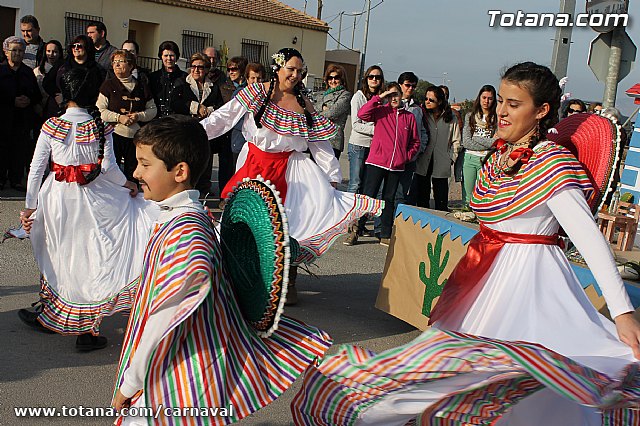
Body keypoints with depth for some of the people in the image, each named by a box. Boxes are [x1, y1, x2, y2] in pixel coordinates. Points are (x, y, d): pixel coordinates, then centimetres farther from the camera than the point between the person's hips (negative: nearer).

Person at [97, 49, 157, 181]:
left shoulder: (142, 87, 10)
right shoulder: (108, 85, 4)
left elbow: (153, 109, 11)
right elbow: (100, 110, -2)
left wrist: (139, 116, -8)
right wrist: (119, 118, -15)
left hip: (136, 136, 2)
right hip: (114, 135, -2)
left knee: (133, 173, 7)